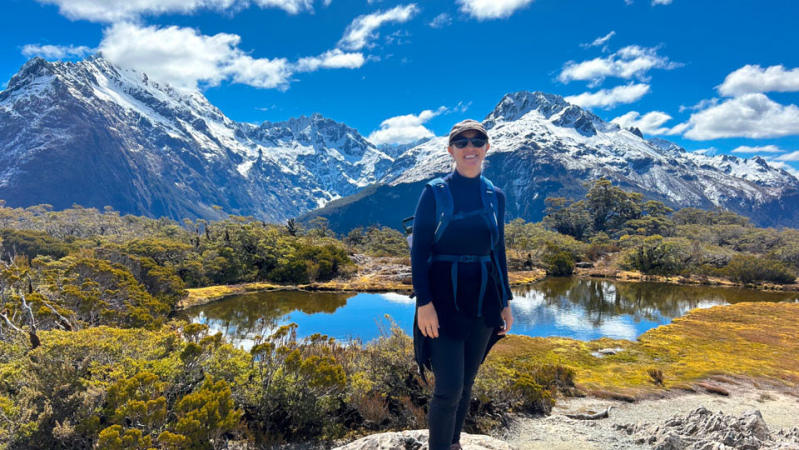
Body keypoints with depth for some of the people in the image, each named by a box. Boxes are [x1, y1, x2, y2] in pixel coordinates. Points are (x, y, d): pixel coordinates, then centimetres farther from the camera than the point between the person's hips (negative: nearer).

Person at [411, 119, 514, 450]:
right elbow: (418, 251, -9)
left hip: (483, 301, 5)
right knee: (449, 389, -6)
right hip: (445, 301, -4)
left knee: (466, 383, 15)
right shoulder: (435, 193, -7)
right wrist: (424, 302, -17)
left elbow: (498, 252, 12)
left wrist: (505, 302, 12)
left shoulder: (495, 196, 6)